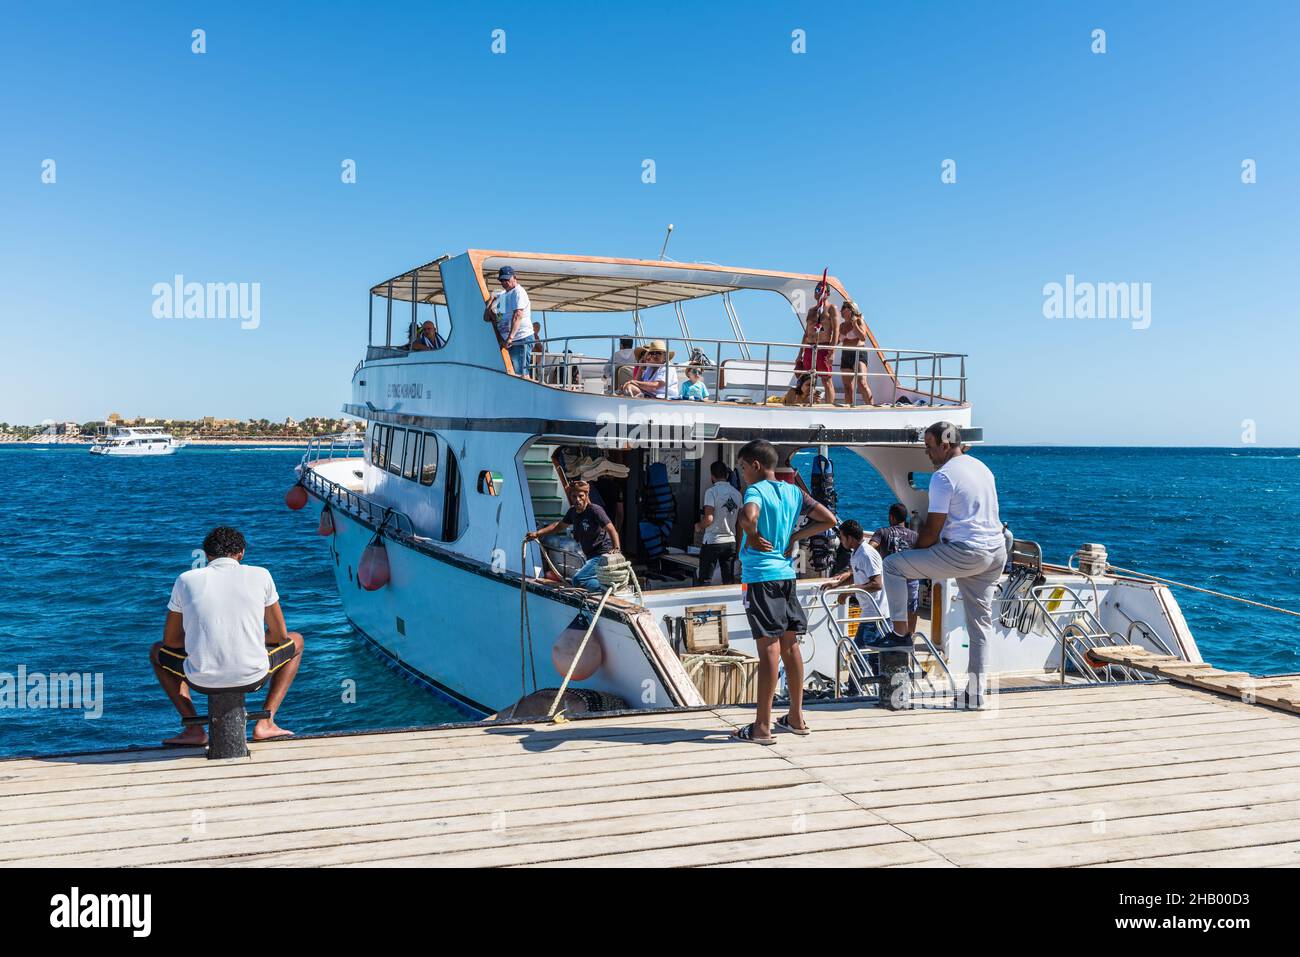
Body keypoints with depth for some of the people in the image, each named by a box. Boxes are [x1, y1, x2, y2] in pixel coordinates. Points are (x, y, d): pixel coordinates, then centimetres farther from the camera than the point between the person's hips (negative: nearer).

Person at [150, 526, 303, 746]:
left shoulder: (186, 579, 7)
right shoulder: (260, 575, 5)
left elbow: (171, 640, 15)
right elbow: (280, 635, 10)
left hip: (202, 680, 1)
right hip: (252, 677, -1)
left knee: (157, 651, 33)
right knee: (296, 641, 31)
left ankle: (194, 729, 18)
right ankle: (265, 723, 17)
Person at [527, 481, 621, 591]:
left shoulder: (595, 510, -16)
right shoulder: (573, 511, 8)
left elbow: (611, 530, -24)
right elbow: (559, 525, 25)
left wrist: (616, 548, -41)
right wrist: (537, 533, 23)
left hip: (603, 554, -9)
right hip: (591, 556, 9)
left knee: (578, 579, -22)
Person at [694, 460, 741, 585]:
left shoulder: (711, 491, -11)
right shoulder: (737, 493, 6)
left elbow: (709, 519, -17)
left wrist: (699, 526, 2)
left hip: (712, 542, -5)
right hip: (731, 542, 5)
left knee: (705, 580, 1)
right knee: (729, 582, 10)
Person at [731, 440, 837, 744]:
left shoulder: (756, 490, -10)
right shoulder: (794, 492, 10)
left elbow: (748, 516, -32)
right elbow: (828, 519, 11)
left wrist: (752, 536, -12)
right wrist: (795, 536, 11)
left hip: (760, 576, -7)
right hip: (786, 574, 7)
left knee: (768, 648, -8)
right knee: (790, 644, 14)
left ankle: (762, 727, -3)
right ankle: (796, 717, 23)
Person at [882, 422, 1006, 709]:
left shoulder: (943, 475, -12)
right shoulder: (981, 467, 16)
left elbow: (933, 529, -14)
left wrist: (913, 550, 3)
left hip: (965, 553, -9)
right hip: (997, 552, 9)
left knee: (892, 565, -2)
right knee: (981, 623, 14)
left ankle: (901, 631, 3)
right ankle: (975, 692, 19)